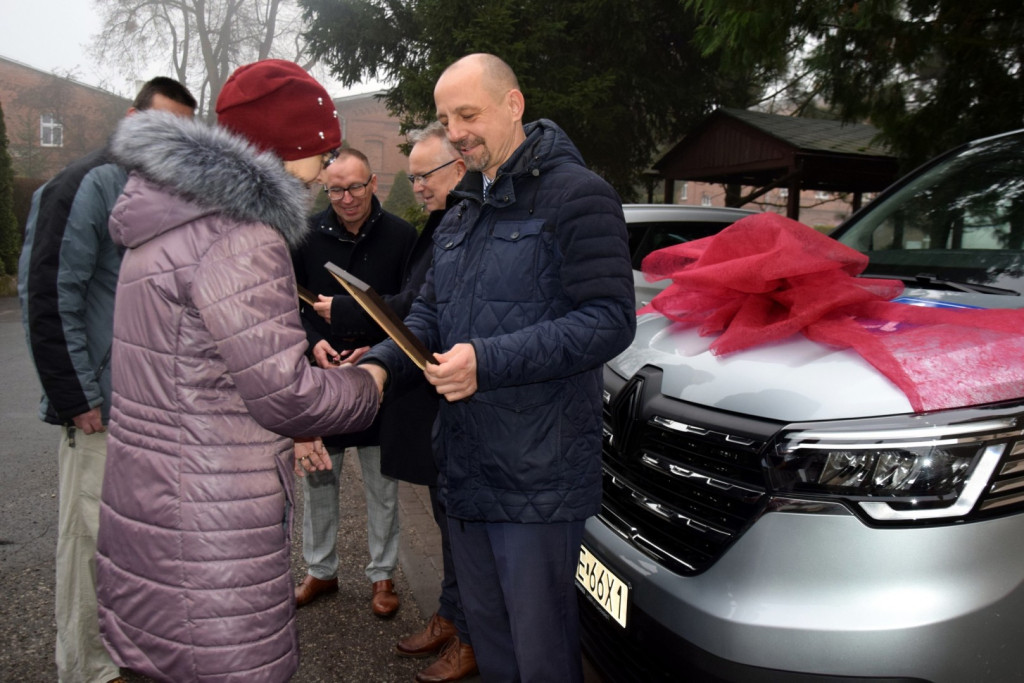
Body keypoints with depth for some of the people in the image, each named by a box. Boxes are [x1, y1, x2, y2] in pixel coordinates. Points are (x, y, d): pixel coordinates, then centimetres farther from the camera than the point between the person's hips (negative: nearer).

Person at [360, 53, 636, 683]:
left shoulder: (576, 195, -11)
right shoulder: (461, 214, 16)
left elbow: (610, 319, -19)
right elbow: (429, 313, 16)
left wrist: (488, 362, -26)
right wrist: (382, 363, -5)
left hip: (538, 477, -8)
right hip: (465, 466, 8)